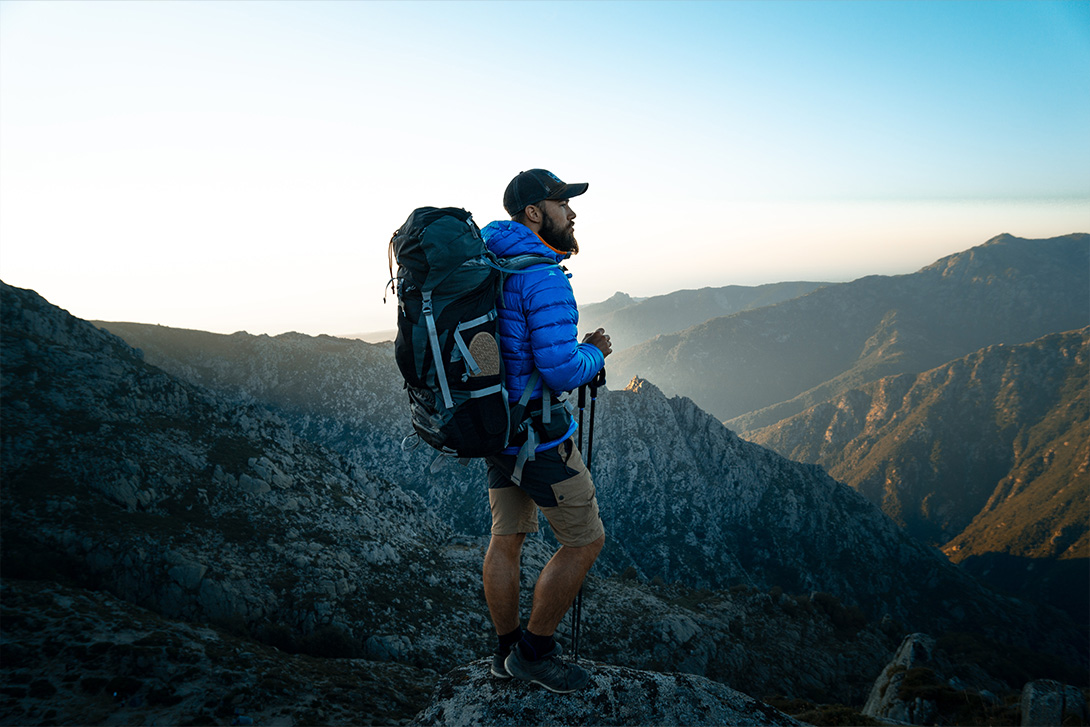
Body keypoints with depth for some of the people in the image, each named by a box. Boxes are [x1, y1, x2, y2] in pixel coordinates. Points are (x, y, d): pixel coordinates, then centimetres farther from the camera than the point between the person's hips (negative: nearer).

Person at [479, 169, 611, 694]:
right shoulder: (544, 277, -22)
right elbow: (561, 371, -27)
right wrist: (594, 352, -6)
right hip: (536, 433, -9)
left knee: (506, 537, 16)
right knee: (584, 540, 5)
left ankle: (507, 651, 29)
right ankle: (533, 652, 14)